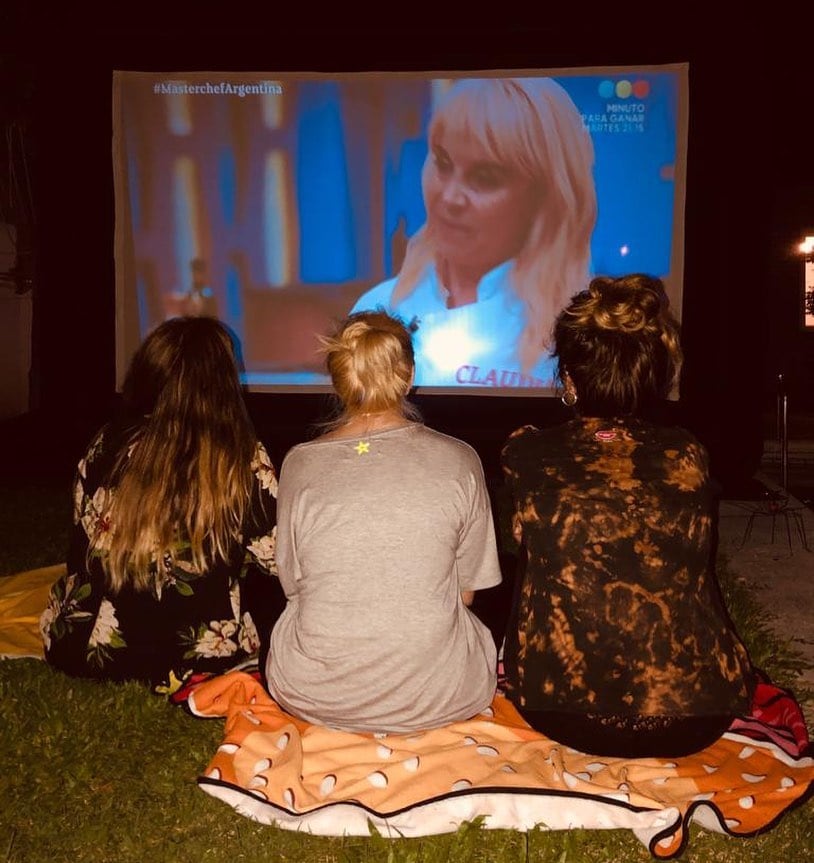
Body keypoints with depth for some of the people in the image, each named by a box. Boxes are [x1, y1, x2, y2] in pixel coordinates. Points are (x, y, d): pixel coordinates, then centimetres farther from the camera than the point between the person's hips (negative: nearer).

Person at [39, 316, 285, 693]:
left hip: (96, 648, 3)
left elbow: (82, 559, 5)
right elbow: (275, 562, -6)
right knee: (267, 586, 25)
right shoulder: (244, 460, -16)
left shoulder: (105, 448, -7)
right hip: (208, 652, -3)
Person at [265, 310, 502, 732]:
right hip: (435, 700, 0)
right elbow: (466, 593, -1)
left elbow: (294, 587, 2)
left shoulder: (300, 463, -9)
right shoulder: (458, 460, -10)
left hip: (312, 697, 1)